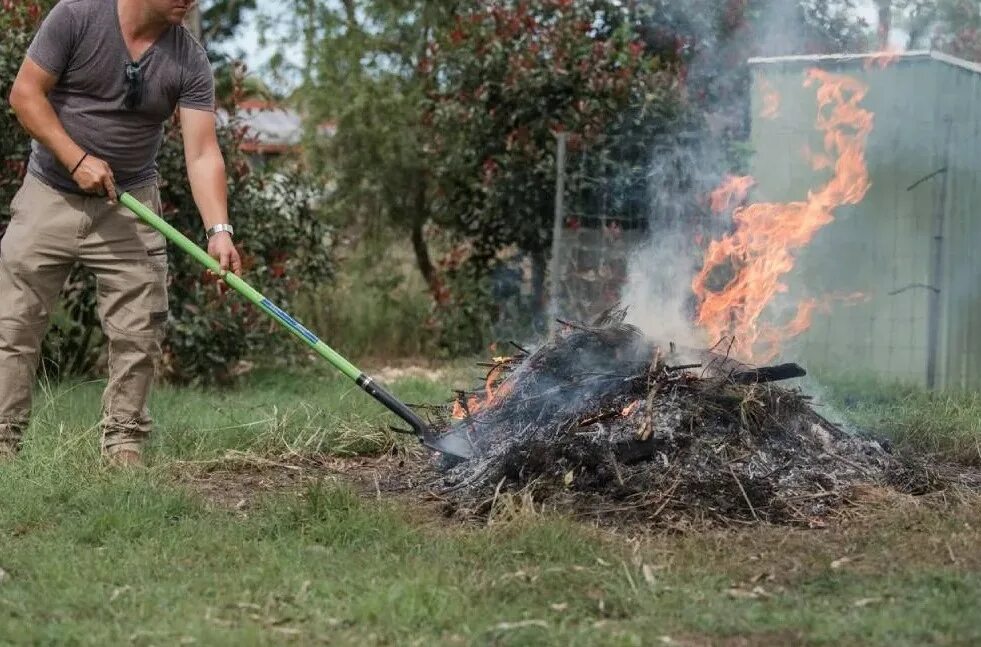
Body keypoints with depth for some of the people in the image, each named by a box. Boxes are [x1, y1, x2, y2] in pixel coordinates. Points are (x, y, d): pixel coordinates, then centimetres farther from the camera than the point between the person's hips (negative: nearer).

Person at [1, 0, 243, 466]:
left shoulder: (189, 61, -9)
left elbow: (202, 153, -15)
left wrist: (218, 230, -28)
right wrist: (77, 159, -20)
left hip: (128, 207, 2)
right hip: (49, 196, -2)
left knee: (138, 335, 0)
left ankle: (123, 443, 13)